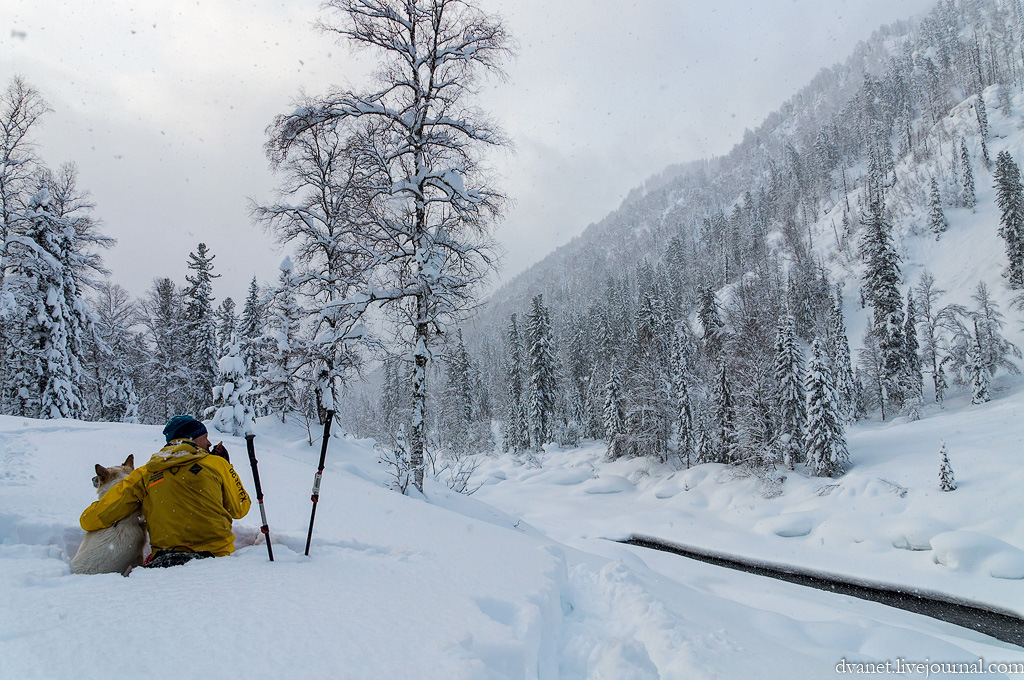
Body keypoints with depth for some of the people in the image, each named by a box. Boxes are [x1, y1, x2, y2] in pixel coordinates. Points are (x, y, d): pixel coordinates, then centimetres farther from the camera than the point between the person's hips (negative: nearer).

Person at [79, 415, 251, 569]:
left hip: (165, 557, 2)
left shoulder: (145, 475, 11)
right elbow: (240, 509, 18)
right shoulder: (216, 464, 6)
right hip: (216, 555, -2)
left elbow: (90, 520, 10)